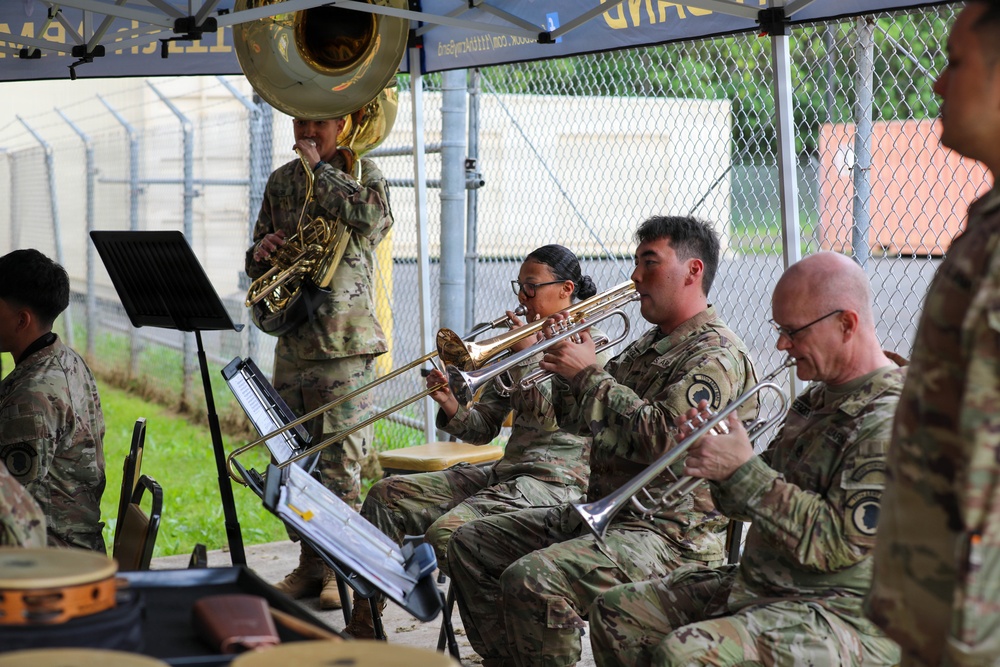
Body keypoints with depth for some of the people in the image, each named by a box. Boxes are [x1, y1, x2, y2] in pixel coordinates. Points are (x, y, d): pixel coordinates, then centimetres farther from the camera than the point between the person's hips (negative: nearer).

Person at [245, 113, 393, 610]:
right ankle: (311, 566, 19)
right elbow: (257, 268, 21)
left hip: (344, 340, -6)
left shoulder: (361, 173, 1)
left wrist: (317, 167, -12)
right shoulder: (280, 182, 16)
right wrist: (262, 250, -3)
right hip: (292, 340, 6)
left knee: (340, 461, -7)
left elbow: (370, 215, -24)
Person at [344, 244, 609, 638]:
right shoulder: (516, 342, 18)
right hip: (506, 471, 9)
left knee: (446, 531, -30)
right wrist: (451, 408, -6)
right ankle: (362, 628, 1)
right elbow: (483, 429, 13)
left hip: (554, 481, -9)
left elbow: (549, 417, -19)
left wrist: (527, 353, -13)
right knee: (388, 496, -1)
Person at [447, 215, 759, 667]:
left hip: (671, 532, -10)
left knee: (532, 579, -31)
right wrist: (566, 364, 2)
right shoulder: (648, 345, 19)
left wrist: (589, 374, -17)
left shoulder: (715, 355, -12)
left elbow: (665, 440, -26)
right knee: (471, 544, 9)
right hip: (601, 512, 10)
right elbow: (576, 422, 21)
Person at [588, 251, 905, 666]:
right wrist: (719, 464, -4)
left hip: (844, 613, -10)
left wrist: (743, 469, -22)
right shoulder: (816, 399, 13)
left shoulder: (892, 419, -18)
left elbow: (841, 543, -25)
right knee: (614, 612, 7)